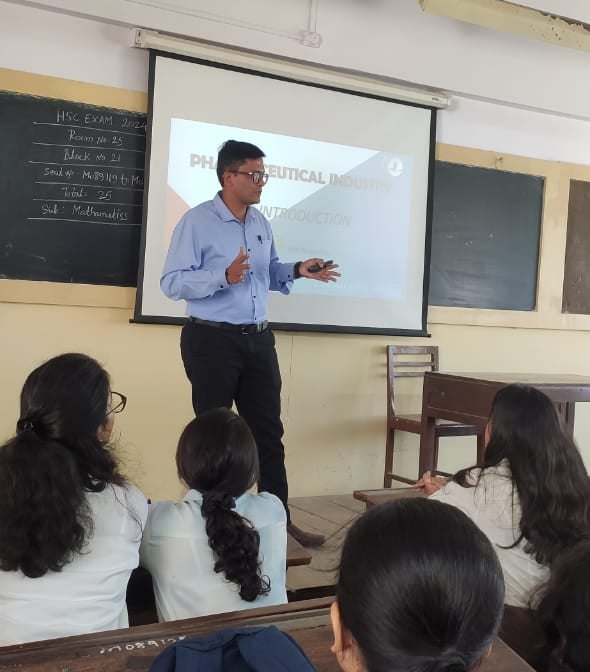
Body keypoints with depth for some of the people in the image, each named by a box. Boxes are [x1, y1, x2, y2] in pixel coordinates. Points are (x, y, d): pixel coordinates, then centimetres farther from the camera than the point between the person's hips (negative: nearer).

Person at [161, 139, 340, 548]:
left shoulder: (262, 224, 11)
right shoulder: (197, 221, -10)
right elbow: (172, 282, -16)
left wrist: (297, 271, 1)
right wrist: (224, 276, -28)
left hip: (258, 339, 7)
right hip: (212, 340, -6)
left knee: (269, 431, 9)